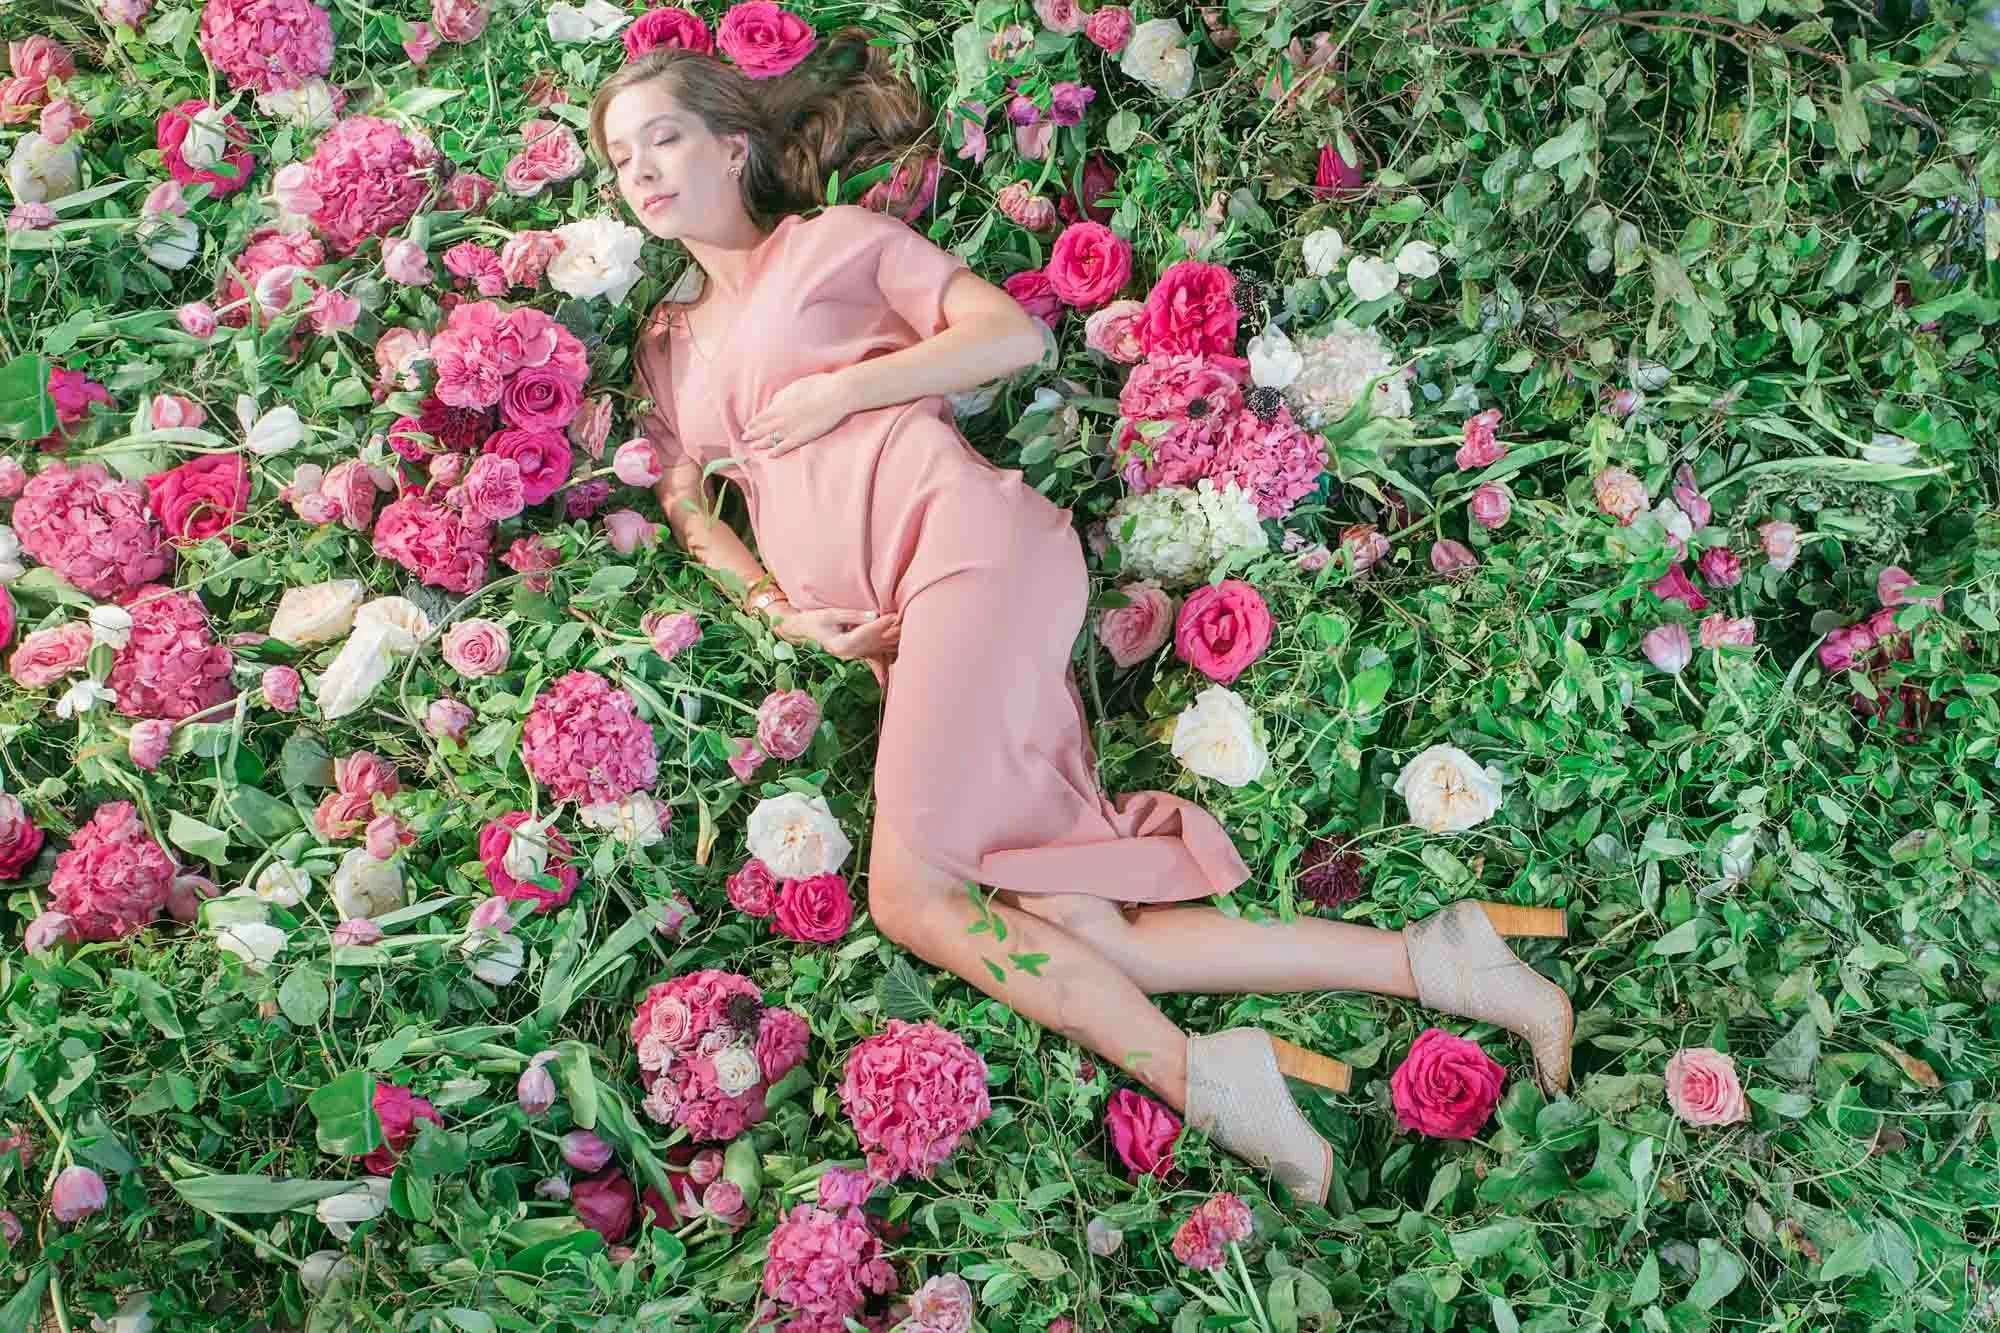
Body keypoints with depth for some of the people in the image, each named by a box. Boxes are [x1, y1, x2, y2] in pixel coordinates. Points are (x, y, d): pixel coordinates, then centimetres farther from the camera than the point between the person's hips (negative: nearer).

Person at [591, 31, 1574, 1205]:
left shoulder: (833, 239, 17)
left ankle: (1198, 1078, -16)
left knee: (912, 894, -23)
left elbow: (1014, 330, 5)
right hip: (892, 636, 5)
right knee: (1077, 935, -11)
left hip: (957, 529, -5)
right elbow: (687, 506, 20)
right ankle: (1428, 964, -8)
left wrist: (844, 387, -2)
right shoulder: (668, 346, 32)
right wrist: (783, 614, 3)